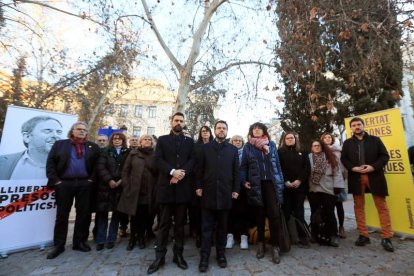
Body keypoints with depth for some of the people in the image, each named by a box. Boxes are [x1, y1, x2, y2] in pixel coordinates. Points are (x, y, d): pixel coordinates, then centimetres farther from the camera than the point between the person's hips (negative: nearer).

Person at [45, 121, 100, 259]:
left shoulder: (93, 147, 8)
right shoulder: (60, 144, 9)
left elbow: (97, 164, 6)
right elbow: (50, 163, 3)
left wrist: (92, 179, -4)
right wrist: (55, 180, -6)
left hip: (85, 184, 1)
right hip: (64, 183, 0)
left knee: (84, 214, 6)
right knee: (62, 215, 8)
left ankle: (80, 242, 21)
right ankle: (58, 245, 23)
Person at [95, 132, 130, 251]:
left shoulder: (128, 152, 6)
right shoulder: (105, 151, 8)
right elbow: (100, 166, -2)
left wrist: (121, 180, -12)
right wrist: (109, 180, -13)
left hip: (121, 186, 0)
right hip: (106, 185, 0)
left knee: (117, 212, 6)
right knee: (102, 212, 4)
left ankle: (111, 239, 19)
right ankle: (100, 240, 17)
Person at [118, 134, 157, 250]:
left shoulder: (155, 155, 5)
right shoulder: (133, 154, 6)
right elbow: (125, 170, 4)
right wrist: (126, 186, -3)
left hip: (149, 191, 0)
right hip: (134, 190, 0)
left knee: (145, 216, 8)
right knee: (134, 215, 7)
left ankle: (141, 237, 26)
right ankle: (132, 238, 25)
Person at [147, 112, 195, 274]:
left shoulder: (189, 141, 12)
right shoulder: (162, 140, 9)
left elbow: (192, 161, 1)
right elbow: (158, 160, -3)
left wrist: (181, 173, -16)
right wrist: (172, 171, -17)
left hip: (183, 187, 1)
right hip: (166, 186, -1)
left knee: (180, 223, 12)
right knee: (164, 223, 9)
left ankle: (178, 254, 25)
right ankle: (160, 256, 22)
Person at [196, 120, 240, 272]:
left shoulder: (233, 149, 8)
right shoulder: (205, 148, 7)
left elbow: (236, 171, 5)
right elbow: (200, 169, 4)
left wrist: (236, 189, 0)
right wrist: (198, 186, -3)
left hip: (225, 193, 1)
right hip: (208, 192, 0)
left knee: (222, 226, 14)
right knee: (207, 226, 8)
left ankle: (221, 254, 30)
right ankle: (204, 257, 20)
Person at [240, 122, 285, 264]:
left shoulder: (271, 144, 9)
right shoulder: (248, 146, 5)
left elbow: (277, 163, 9)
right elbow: (243, 165, 5)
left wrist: (280, 181, 4)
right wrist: (244, 181, -6)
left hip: (271, 183, 1)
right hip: (256, 184, 0)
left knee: (274, 214, -4)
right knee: (260, 214, 10)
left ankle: (275, 246, 11)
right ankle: (261, 243, 26)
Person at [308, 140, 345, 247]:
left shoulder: (331, 157, 7)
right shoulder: (308, 157, 3)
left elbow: (337, 172, 3)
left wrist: (337, 186, -5)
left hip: (328, 189, 0)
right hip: (313, 190, 0)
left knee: (329, 213, 6)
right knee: (315, 213, 10)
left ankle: (332, 236, 17)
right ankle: (316, 236, 22)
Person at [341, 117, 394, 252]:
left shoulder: (375, 140, 8)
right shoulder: (347, 143, 10)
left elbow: (385, 155, 1)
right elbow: (343, 158, 5)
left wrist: (373, 166, -14)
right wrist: (353, 168, -12)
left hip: (374, 176, -1)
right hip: (356, 178, 1)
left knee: (382, 206, 3)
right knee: (359, 206, 6)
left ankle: (386, 238, 12)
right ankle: (363, 235, 16)